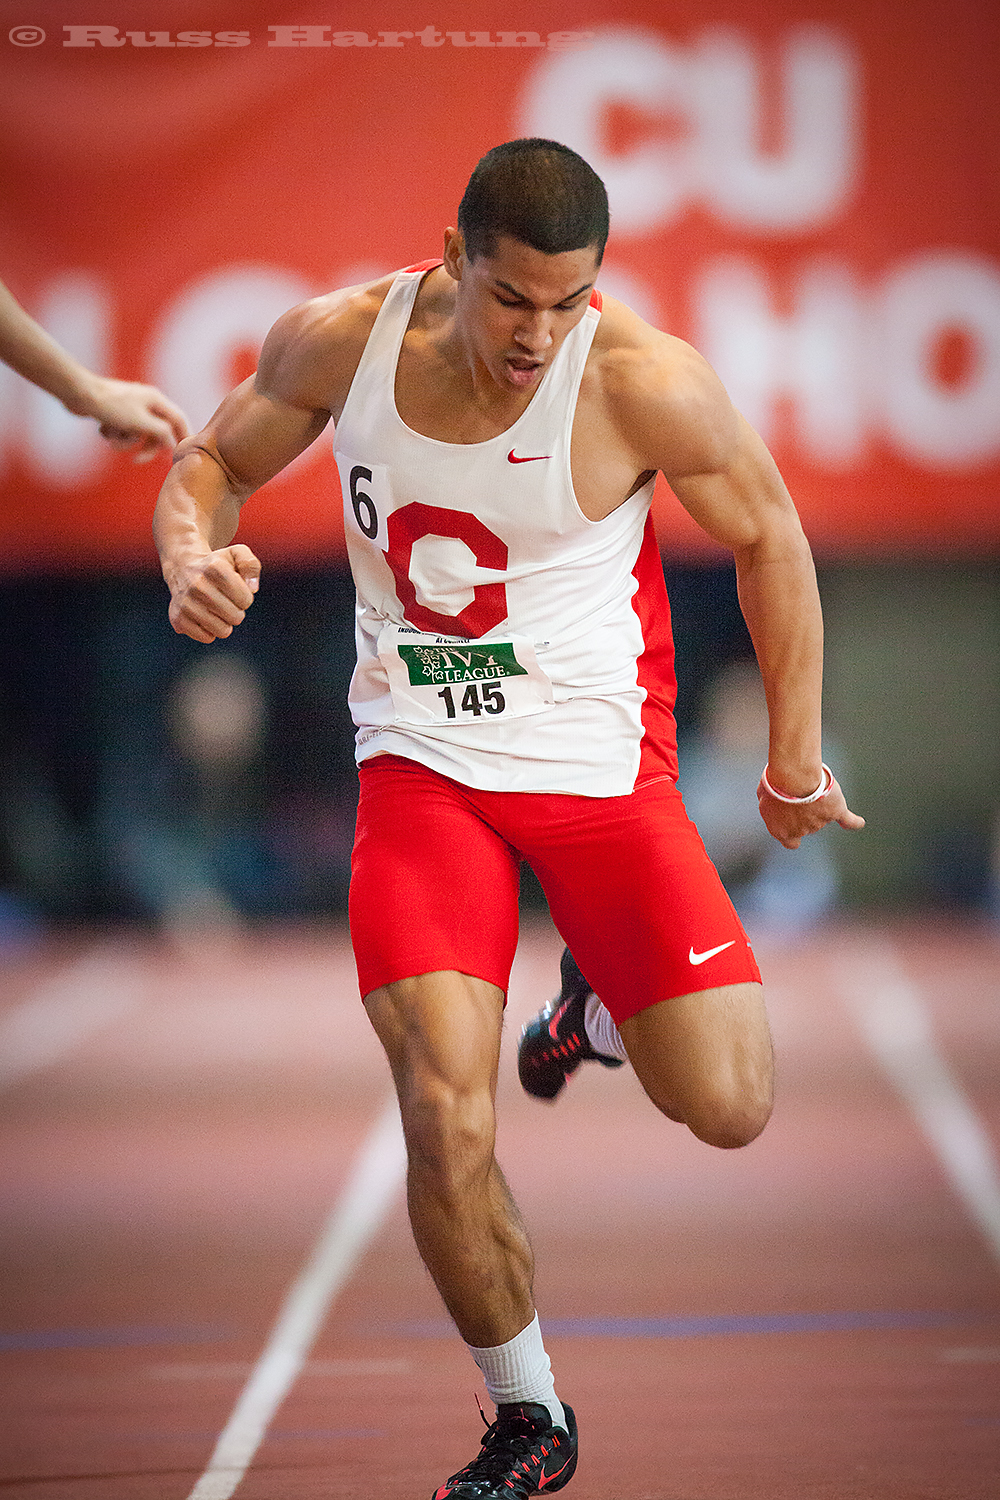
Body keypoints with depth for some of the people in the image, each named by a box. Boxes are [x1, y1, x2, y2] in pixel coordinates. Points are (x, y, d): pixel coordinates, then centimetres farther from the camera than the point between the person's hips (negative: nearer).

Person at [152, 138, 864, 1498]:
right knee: (447, 1120, -15)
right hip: (422, 762, 1)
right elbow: (213, 463, 9)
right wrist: (192, 558, -15)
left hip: (601, 761, -1)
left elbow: (768, 537, -1)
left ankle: (603, 1009, 29)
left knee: (725, 1108, -7)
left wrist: (795, 762, 5)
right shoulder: (340, 342, -9)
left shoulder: (644, 383, -17)